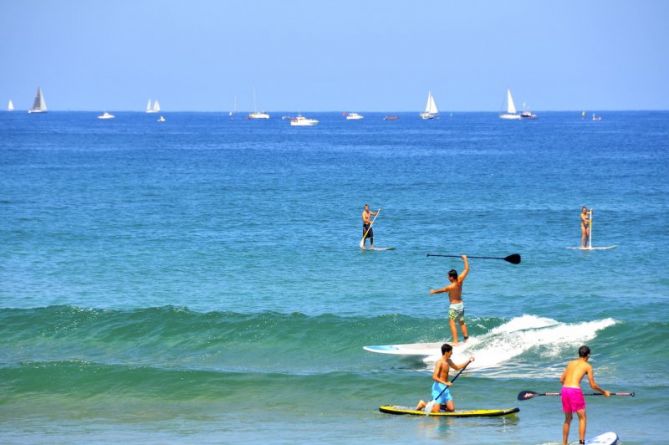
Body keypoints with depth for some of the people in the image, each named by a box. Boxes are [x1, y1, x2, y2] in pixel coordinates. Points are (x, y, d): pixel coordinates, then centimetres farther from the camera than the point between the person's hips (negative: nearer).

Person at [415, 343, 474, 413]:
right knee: (436, 411, -12)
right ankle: (423, 404, 13)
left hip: (445, 388, 8)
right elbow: (434, 377, -23)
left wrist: (468, 361, 25)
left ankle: (439, 405, 20)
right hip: (438, 387, -8)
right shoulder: (439, 362, -15)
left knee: (451, 409, -3)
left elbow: (457, 368, 32)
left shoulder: (448, 361, 12)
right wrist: (445, 383, -34)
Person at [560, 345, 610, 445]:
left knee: (568, 419, 19)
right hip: (575, 391, -5)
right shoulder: (587, 366, 5)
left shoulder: (570, 363, 20)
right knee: (582, 418, 7)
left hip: (564, 389, 5)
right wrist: (604, 392, 18)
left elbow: (561, 379, 22)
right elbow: (593, 385, 3)